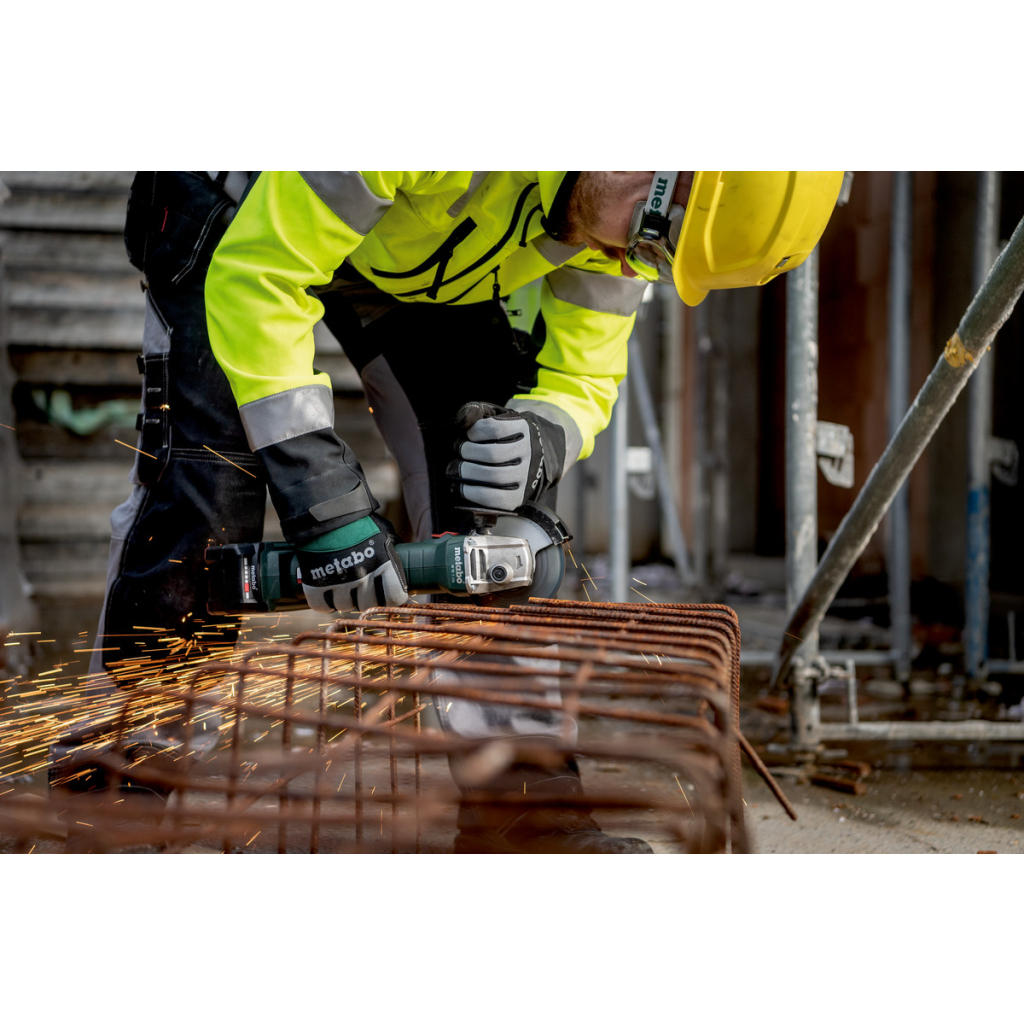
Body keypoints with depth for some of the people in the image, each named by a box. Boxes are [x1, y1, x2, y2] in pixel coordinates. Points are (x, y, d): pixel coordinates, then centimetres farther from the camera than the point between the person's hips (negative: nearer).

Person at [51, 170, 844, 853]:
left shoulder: (625, 221, -21)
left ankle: (516, 792, -5)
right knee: (211, 471, -19)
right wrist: (317, 481, -41)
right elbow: (255, 275, -38)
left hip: (415, 261, 5)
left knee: (494, 498, -9)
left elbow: (579, 383, -10)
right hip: (244, 214, -5)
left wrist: (538, 438, -36)